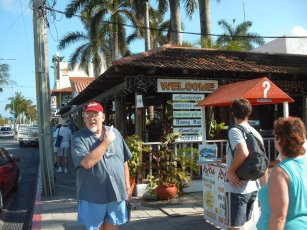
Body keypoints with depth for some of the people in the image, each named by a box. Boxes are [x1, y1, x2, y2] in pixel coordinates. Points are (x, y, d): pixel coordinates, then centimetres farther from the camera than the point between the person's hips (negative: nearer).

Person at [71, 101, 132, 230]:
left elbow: (124, 162, 10)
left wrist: (127, 185, 9)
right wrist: (106, 142, -18)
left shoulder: (115, 133, 4)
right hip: (92, 196, -3)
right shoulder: (79, 138, -9)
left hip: (116, 193, 3)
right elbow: (87, 162, -24)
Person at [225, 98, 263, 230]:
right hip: (253, 188, 8)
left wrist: (230, 171, -17)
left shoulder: (234, 131, -13)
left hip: (237, 188, -8)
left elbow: (243, 153, -32)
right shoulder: (255, 133, 9)